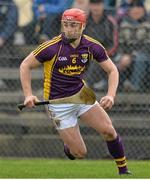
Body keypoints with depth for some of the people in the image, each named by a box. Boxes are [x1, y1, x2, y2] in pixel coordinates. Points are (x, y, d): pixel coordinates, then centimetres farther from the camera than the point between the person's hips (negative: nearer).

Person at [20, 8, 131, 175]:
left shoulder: (93, 46, -8)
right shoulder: (51, 47, -18)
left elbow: (112, 70, 1)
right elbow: (25, 66, -7)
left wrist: (111, 95, -16)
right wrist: (28, 95, -18)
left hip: (82, 95, 4)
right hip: (59, 103, -4)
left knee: (109, 130, -13)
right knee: (79, 153, -6)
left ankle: (123, 170, 7)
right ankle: (68, 147, 32)